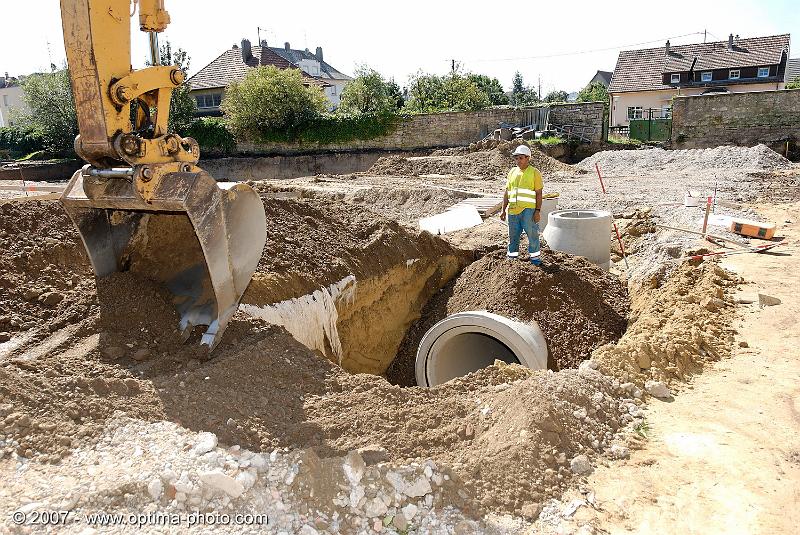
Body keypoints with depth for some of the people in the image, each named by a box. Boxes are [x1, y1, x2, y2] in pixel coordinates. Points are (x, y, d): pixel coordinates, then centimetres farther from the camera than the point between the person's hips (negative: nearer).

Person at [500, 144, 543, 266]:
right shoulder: (512, 172, 14)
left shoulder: (534, 172, 0)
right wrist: (503, 210, 12)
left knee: (532, 234, 0)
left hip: (528, 210, -5)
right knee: (513, 236, 12)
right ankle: (511, 258, 23)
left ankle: (534, 257, 12)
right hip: (513, 210, 5)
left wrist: (538, 211, -10)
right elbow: (507, 193, 16)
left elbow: (539, 193, -3)